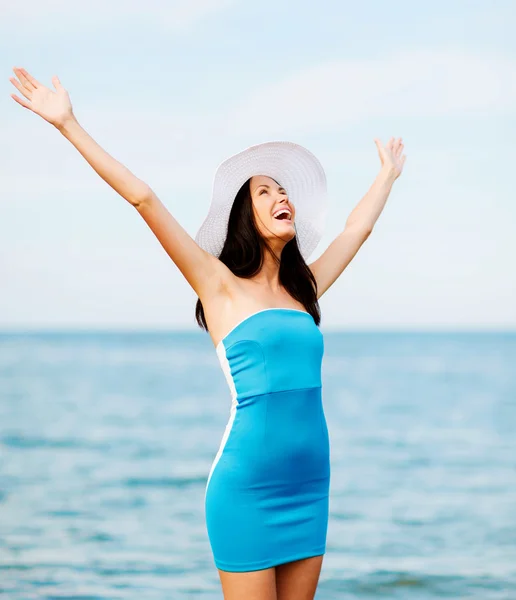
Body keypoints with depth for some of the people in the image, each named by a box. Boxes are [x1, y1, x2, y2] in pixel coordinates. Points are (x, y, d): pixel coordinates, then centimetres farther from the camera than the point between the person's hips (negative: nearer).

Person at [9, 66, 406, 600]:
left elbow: (357, 227, 29)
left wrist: (387, 176, 42)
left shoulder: (303, 289, 13)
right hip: (247, 488, -5)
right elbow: (143, 199, -7)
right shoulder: (220, 285, -2)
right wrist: (68, 125, -10)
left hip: (309, 487, 6)